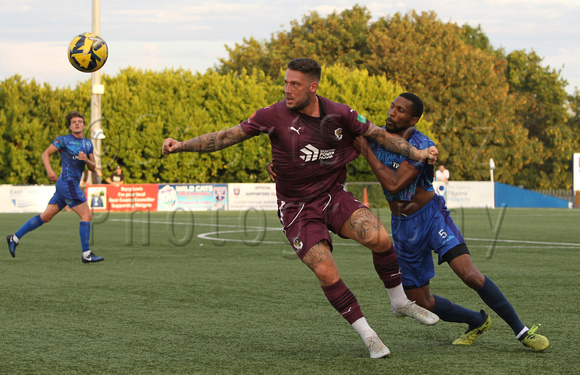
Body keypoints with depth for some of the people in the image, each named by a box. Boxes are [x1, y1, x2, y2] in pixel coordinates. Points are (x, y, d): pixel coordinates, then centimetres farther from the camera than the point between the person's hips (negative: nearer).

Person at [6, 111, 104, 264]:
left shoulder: (88, 144, 16)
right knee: (86, 216, -11)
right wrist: (49, 169, -16)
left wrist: (86, 160, -6)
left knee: (46, 216, 10)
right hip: (67, 182, -8)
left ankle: (15, 237, 17)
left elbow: (93, 167, 16)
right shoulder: (63, 140, -2)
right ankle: (86, 254, -8)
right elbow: (45, 154, 0)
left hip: (73, 185, 8)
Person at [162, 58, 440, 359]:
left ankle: (400, 302, 4)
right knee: (326, 273, -20)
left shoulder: (339, 114, -3)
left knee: (380, 238, -23)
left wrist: (417, 153, 0)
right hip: (297, 207, -2)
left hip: (334, 196, 2)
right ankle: (367, 335, 0)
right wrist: (181, 145, -17)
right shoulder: (274, 115, -10)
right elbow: (228, 136, -9)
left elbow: (380, 135, 8)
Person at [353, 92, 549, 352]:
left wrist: (367, 151, -21)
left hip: (431, 215, -6)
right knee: (422, 303, 4)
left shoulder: (421, 145, -18)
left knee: (470, 275, -24)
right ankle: (477, 322, 29)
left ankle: (521, 330, -11)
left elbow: (394, 184, -26)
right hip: (403, 227, 6)